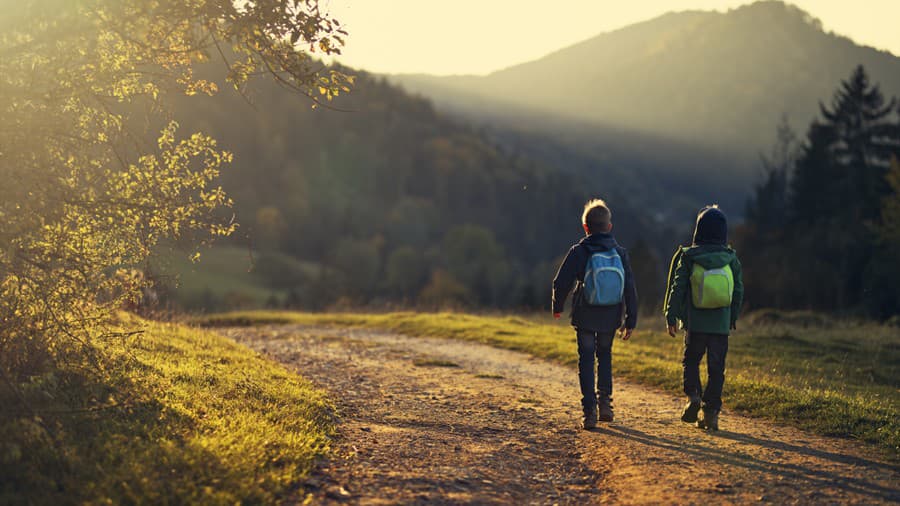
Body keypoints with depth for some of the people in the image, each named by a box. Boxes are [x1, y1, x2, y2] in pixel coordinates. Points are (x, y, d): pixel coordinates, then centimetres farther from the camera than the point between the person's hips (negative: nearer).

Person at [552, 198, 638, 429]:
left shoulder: (579, 251, -9)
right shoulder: (620, 253, -1)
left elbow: (561, 282, -8)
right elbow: (630, 289, -1)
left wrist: (557, 306, 11)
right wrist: (630, 321, 5)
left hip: (585, 317, -3)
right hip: (610, 317, 3)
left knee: (586, 360, 4)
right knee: (605, 356, 22)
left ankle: (590, 410, -1)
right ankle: (605, 400, 13)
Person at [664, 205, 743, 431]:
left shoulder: (688, 256, -5)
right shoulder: (730, 258, 2)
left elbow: (677, 287, -4)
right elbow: (738, 290, 8)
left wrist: (671, 317, 2)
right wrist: (733, 317, 20)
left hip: (695, 322, -1)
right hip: (721, 324, 1)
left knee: (690, 361, 15)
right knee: (716, 368, 6)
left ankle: (693, 395, -6)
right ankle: (711, 411, 5)